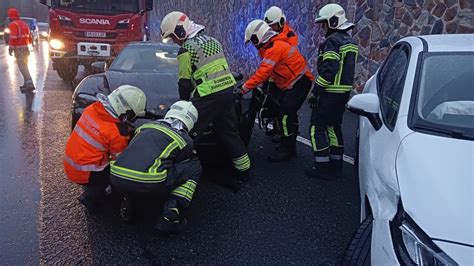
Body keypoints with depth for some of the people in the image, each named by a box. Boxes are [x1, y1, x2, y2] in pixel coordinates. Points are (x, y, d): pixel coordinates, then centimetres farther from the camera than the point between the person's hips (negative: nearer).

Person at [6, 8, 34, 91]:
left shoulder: (13, 24, -10)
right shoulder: (24, 24, 17)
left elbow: (13, 38, -18)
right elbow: (30, 38, 19)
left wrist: (10, 48, -13)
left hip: (19, 48, -9)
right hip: (26, 47, 9)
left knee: (22, 67, -11)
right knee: (24, 66, 17)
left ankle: (29, 84, -20)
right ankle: (26, 83, 21)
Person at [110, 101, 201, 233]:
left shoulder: (146, 126, 25)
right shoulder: (185, 140, 13)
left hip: (116, 180, 5)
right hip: (148, 187, -5)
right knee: (194, 167, 13)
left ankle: (127, 203, 27)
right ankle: (170, 215, 5)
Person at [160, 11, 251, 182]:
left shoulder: (187, 49, -5)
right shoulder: (211, 40, 19)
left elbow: (185, 81, -3)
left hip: (209, 96, -8)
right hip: (227, 90, 8)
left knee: (190, 133, 1)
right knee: (229, 131, 17)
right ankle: (244, 170, 26)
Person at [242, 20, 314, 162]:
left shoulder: (274, 48, -20)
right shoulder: (275, 45, 14)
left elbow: (263, 72, -28)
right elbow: (266, 70, 15)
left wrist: (244, 88, -27)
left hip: (299, 83, -11)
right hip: (295, 83, 11)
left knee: (286, 116, -12)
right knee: (289, 114, 17)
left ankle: (286, 150, -2)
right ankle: (289, 146, 28)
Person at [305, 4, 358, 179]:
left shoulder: (332, 41, -15)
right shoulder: (350, 41, 16)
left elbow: (328, 70, -23)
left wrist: (316, 91, -17)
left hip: (330, 92, -9)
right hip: (344, 92, 9)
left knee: (317, 127, -1)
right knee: (334, 127, 17)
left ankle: (323, 168, 0)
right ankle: (336, 165, 23)